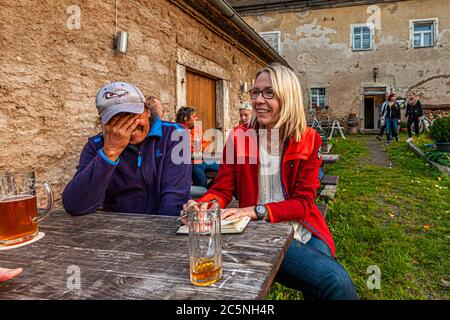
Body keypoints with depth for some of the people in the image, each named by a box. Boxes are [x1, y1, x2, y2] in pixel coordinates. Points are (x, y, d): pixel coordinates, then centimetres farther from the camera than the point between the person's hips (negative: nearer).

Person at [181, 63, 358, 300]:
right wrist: (202, 205, -25)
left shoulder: (309, 140, 0)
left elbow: (303, 202, -5)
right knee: (337, 282, -21)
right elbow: (221, 190, -1)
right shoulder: (238, 137, 0)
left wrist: (257, 211, -21)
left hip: (304, 230, 3)